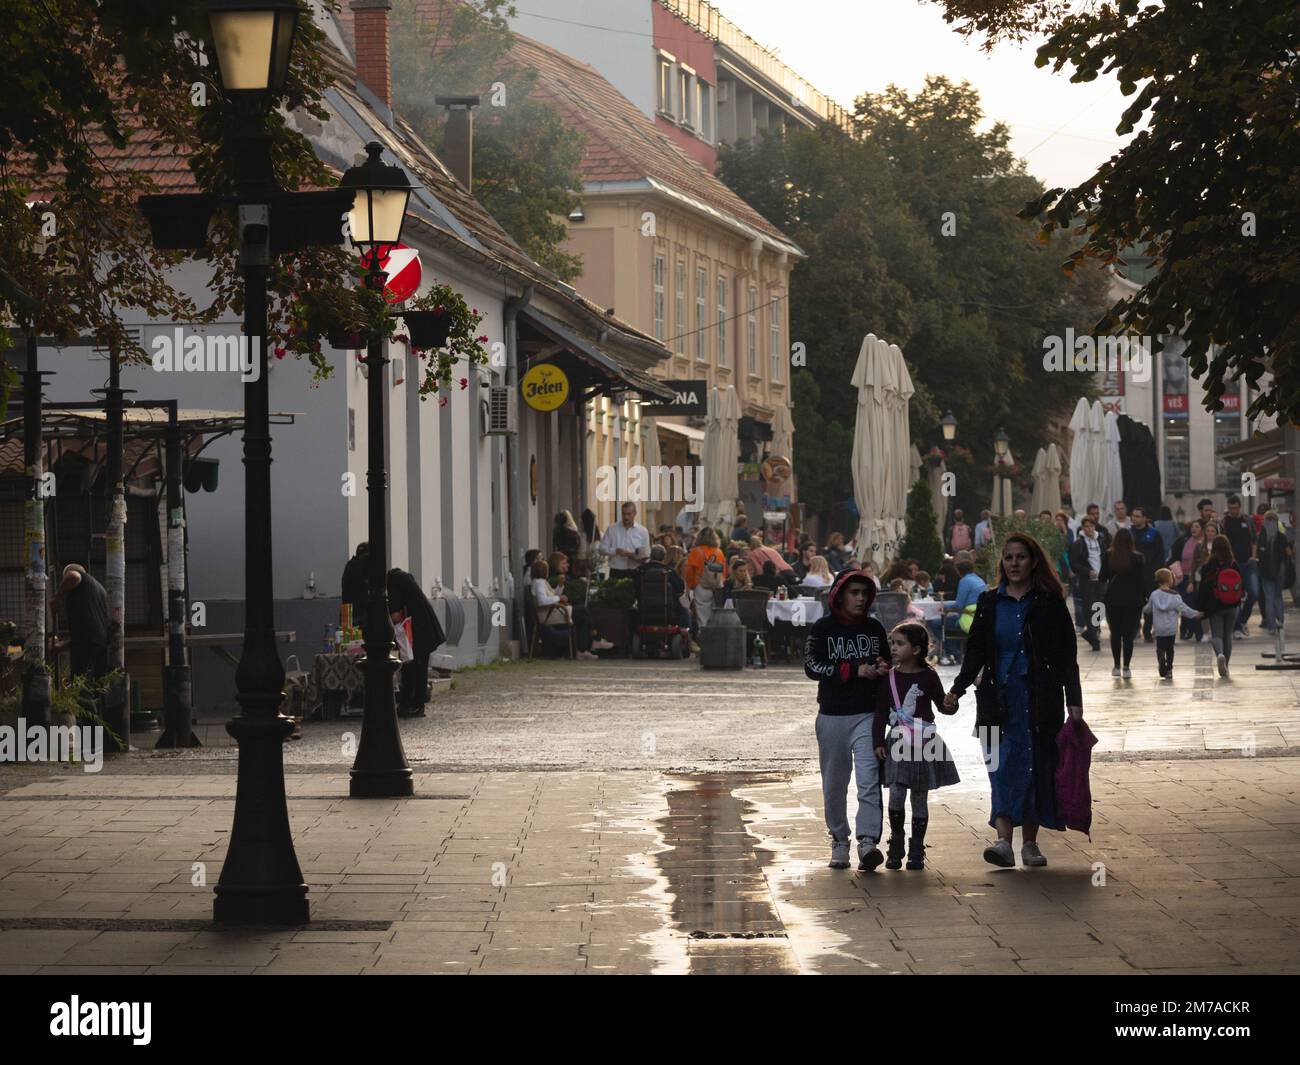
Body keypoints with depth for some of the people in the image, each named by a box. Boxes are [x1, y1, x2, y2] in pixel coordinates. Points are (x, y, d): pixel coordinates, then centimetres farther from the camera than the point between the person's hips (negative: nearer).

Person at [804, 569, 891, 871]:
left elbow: (887, 664, 22)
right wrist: (855, 670, -15)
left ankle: (868, 841, -23)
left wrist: (883, 669, -3)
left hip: (867, 714, 1)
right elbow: (812, 667, -10)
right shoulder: (823, 628, 0)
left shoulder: (874, 628, 10)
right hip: (832, 714, -1)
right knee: (834, 783, 7)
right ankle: (839, 841, 20)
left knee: (869, 778, -15)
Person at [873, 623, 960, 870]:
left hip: (924, 745, 0)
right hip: (898, 743, 0)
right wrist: (878, 742, -2)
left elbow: (941, 704, 5)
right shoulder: (889, 678, 1)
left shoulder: (928, 677, -2)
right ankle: (896, 844, 5)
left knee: (920, 798, 6)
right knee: (896, 794, -11)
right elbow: (881, 713, 4)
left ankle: (916, 851, 14)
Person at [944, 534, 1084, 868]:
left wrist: (1074, 701, -7)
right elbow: (975, 654, 10)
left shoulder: (1049, 602, 2)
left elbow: (1066, 656, 0)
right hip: (1000, 699, 1)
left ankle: (1029, 843, 12)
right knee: (1004, 768, -11)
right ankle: (1004, 841, -21)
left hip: (1040, 700, -1)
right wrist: (957, 690, -3)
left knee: (1037, 767, 2)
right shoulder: (990, 602, 9)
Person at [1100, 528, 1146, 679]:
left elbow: (1103, 577, 1)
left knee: (1115, 633, 13)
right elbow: (1142, 580, -6)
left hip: (1112, 600, 1)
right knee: (1128, 634, 1)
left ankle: (1117, 666, 15)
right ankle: (1126, 667, -3)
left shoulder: (1108, 556, -6)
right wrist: (1143, 598, 5)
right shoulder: (1138, 558, -9)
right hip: (1132, 600, -1)